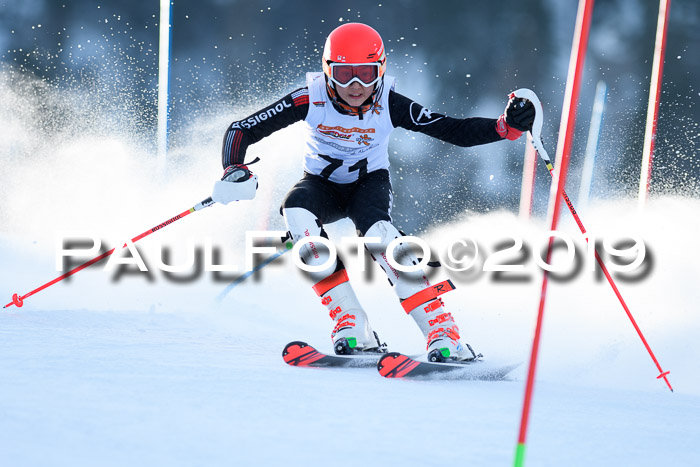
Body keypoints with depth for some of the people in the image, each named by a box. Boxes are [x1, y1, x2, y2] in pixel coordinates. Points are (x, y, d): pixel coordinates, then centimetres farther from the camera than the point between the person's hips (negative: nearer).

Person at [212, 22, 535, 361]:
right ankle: (352, 328, -32)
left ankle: (442, 333, -36)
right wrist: (235, 172, -39)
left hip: (369, 181, -1)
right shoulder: (310, 99, -24)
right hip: (322, 184, 1)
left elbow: (454, 131, -22)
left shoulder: (389, 105, -22)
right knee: (296, 212, -34)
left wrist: (507, 127, -38)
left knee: (377, 232, -35)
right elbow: (241, 130, -20)